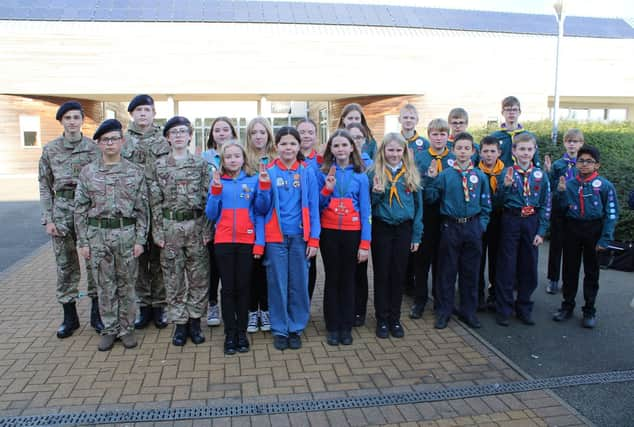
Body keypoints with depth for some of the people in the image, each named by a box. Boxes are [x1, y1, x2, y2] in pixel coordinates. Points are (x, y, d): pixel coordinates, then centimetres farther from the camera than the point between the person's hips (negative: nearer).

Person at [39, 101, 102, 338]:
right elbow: (45, 186, 6)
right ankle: (69, 316, 20)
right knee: (65, 265, 8)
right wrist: (48, 218, -1)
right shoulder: (50, 149, 5)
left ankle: (96, 313, 18)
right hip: (62, 210, 1)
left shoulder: (94, 147, 1)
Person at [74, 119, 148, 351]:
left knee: (127, 285, 8)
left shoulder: (135, 171, 1)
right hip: (98, 235, 1)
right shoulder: (88, 172, 3)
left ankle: (126, 328, 21)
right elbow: (80, 210, 4)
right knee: (105, 286, 9)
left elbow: (142, 209, 0)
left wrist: (140, 239, -5)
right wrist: (82, 242, 0)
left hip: (127, 234, -1)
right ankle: (109, 329, 23)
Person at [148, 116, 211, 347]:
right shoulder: (159, 165, 4)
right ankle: (179, 323, 19)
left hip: (196, 226, 0)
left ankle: (195, 321, 19)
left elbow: (207, 198, 1)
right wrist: (158, 232, -2)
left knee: (198, 276, 5)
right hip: (170, 226, 1)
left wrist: (207, 230, -5)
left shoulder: (200, 163, 3)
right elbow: (155, 202, 3)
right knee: (174, 278, 7)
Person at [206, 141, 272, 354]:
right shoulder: (218, 181, 5)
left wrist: (264, 186, -14)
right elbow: (211, 214, 0)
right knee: (228, 288, 4)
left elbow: (262, 208, -3)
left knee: (243, 287, 5)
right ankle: (230, 334, 12)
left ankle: (242, 332, 15)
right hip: (224, 242, 0)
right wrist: (216, 190, -11)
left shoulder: (253, 180, 5)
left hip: (247, 241, 0)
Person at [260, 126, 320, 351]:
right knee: (278, 284, 6)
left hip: (299, 237, 1)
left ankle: (296, 328, 22)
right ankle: (280, 330, 19)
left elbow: (313, 207, 2)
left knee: (299, 284, 7)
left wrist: (314, 239, -2)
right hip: (275, 237, -1)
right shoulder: (269, 172, 1)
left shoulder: (307, 173, 3)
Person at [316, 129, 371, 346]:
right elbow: (317, 206, 3)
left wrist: (365, 243, -7)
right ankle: (332, 327, 18)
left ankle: (346, 327, 20)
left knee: (348, 279, 8)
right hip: (329, 232, 0)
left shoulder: (360, 175, 1)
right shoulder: (324, 174, 2)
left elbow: (365, 210, -2)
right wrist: (327, 189, -15)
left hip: (352, 232, 0)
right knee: (332, 279, 7)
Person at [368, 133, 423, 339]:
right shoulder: (374, 172, -3)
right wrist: (376, 193, -22)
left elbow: (418, 205, 6)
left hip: (404, 229, 2)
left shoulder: (411, 174, 4)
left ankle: (395, 319, 22)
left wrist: (416, 235, 3)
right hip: (381, 228, -2)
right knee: (382, 274, 6)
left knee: (398, 274, 9)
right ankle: (382, 320, 18)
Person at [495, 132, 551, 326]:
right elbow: (500, 201, -8)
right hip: (511, 221, -2)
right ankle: (503, 310, 14)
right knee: (506, 267, 3)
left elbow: (546, 205, 5)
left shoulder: (540, 175, 3)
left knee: (529, 267, 10)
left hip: (532, 222, 3)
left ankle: (524, 308, 25)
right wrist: (506, 185, -26)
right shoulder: (507, 172, -3)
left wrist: (541, 231, -1)